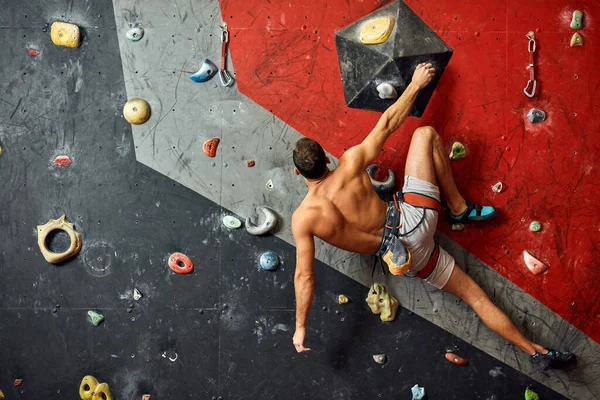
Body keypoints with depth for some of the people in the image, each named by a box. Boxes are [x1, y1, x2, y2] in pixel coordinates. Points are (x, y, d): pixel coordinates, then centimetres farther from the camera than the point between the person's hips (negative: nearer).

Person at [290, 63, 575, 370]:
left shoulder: (302, 219, -11)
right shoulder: (351, 163, -12)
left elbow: (304, 277, -7)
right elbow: (388, 123, -3)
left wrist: (300, 328, 4)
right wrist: (417, 83, 13)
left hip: (401, 257, 1)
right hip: (413, 220, -1)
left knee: (473, 293, 15)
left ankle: (535, 351, 17)